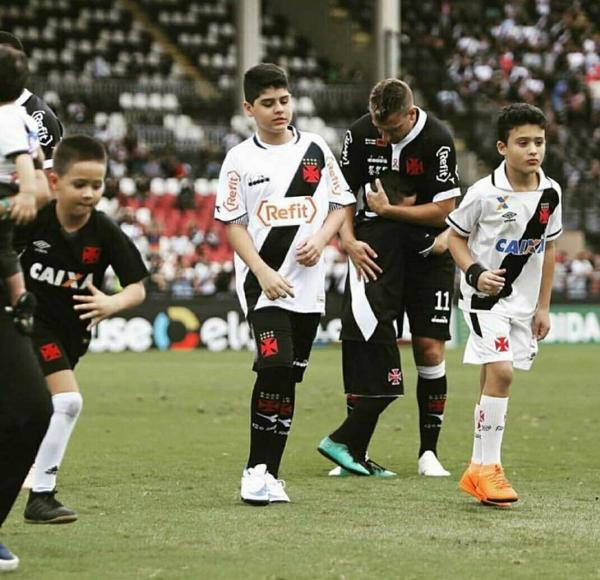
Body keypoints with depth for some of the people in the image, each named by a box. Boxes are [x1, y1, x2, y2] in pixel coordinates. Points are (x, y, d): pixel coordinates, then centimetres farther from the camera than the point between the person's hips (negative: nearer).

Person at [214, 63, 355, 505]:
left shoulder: (316, 150, 8)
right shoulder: (240, 159, 2)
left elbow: (341, 205, 12)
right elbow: (233, 224, 0)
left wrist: (320, 240, -8)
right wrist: (262, 271, -13)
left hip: (308, 284, 3)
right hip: (262, 282, -3)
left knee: (289, 379, 4)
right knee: (275, 366, -19)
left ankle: (266, 473, 12)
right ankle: (258, 469, -11)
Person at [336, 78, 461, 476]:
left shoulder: (437, 140, -17)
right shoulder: (360, 134, -6)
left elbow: (443, 210, -18)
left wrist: (386, 210, -18)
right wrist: (349, 241, -17)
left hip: (428, 254, -3)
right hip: (376, 254, 3)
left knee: (430, 348, -7)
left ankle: (429, 451, 3)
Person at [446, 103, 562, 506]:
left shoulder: (550, 193, -1)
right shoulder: (485, 193, -15)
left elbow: (548, 248, 11)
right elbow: (456, 237, -3)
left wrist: (543, 306, 12)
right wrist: (475, 273, -20)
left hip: (524, 300, 5)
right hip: (485, 294, -5)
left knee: (494, 379, 11)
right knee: (500, 371, -19)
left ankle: (479, 470, 19)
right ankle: (488, 466, -12)